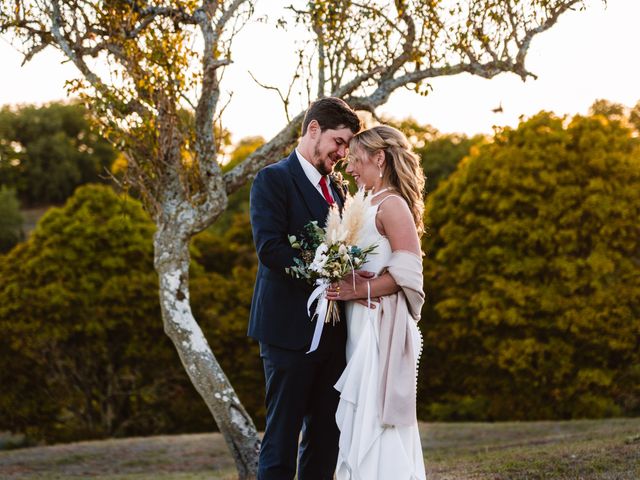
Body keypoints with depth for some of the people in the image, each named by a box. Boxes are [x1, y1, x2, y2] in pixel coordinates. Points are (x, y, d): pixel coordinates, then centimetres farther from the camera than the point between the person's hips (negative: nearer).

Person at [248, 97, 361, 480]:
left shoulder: (336, 189, 18)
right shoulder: (274, 179, -6)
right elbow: (270, 247, -18)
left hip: (332, 330, 7)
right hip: (291, 329, -7)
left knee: (326, 434, 9)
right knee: (283, 433, -3)